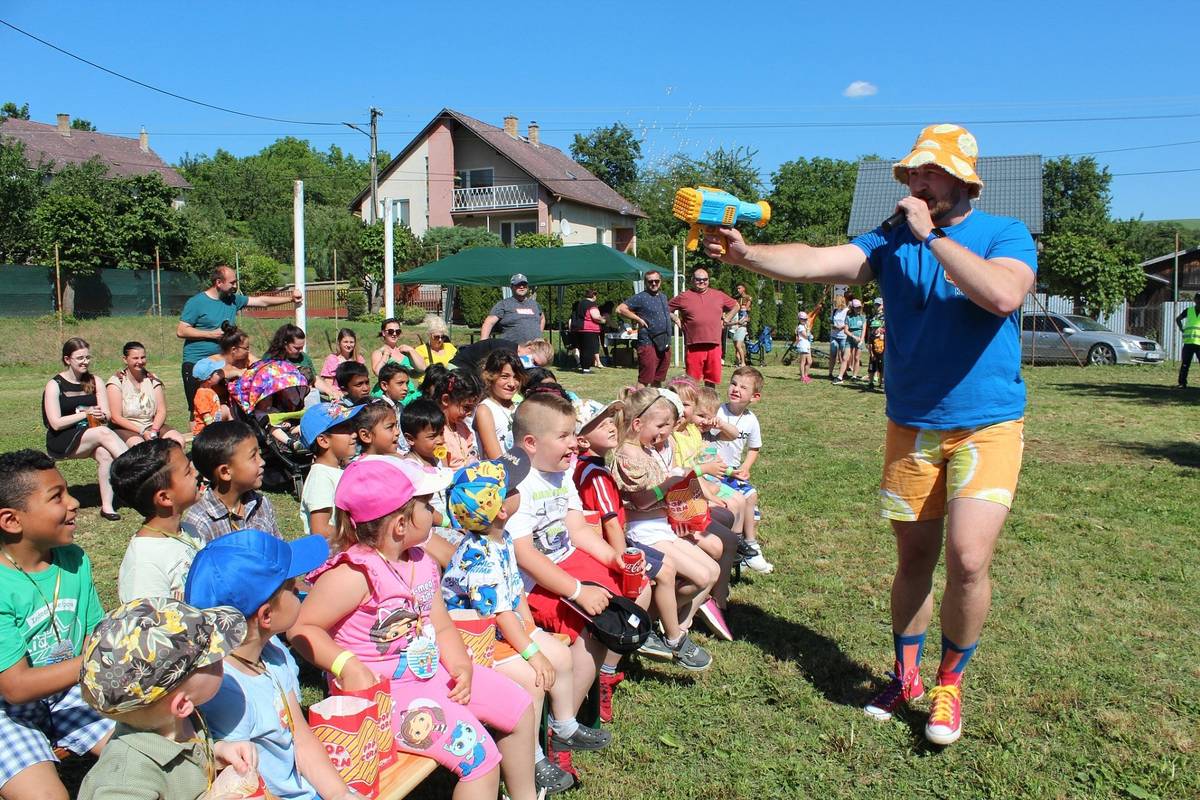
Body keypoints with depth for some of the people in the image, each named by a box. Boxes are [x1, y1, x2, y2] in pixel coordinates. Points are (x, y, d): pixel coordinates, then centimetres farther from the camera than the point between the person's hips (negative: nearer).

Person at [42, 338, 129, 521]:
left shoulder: (94, 381, 9)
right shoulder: (54, 385, -4)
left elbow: (107, 415, 4)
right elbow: (56, 424, -11)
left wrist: (100, 415, -19)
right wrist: (86, 413, -16)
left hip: (90, 436, 4)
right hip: (61, 443, -4)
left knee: (105, 454, -32)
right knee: (104, 433, -32)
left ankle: (107, 506, -33)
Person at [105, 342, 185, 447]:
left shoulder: (152, 379, 9)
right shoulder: (116, 382, -3)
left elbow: (161, 411, 3)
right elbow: (116, 418, -9)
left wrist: (154, 430, -16)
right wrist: (142, 432, -18)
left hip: (152, 426, 4)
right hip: (125, 429, -4)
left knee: (178, 440, -23)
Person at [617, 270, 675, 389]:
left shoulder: (663, 297, 18)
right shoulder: (640, 297, -6)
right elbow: (620, 309, -12)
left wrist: (675, 318, 18)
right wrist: (639, 319, -13)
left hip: (665, 345, 8)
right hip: (648, 343, -7)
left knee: (658, 379, 14)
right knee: (645, 379, -9)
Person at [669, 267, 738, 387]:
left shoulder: (719, 295, 13)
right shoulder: (684, 297, 5)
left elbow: (735, 306, 25)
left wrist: (725, 320, 15)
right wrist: (677, 320, 5)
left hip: (714, 345, 2)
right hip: (693, 346, -2)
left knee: (711, 379, 8)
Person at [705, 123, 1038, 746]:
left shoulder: (1005, 236, -5)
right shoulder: (892, 241, 3)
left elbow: (1003, 295, -26)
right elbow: (818, 262, -13)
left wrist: (930, 233, -20)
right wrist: (747, 255, -30)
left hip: (987, 426, -3)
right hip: (911, 427, 3)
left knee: (967, 559, -13)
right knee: (913, 558, 11)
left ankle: (950, 684, 13)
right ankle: (906, 679, 31)